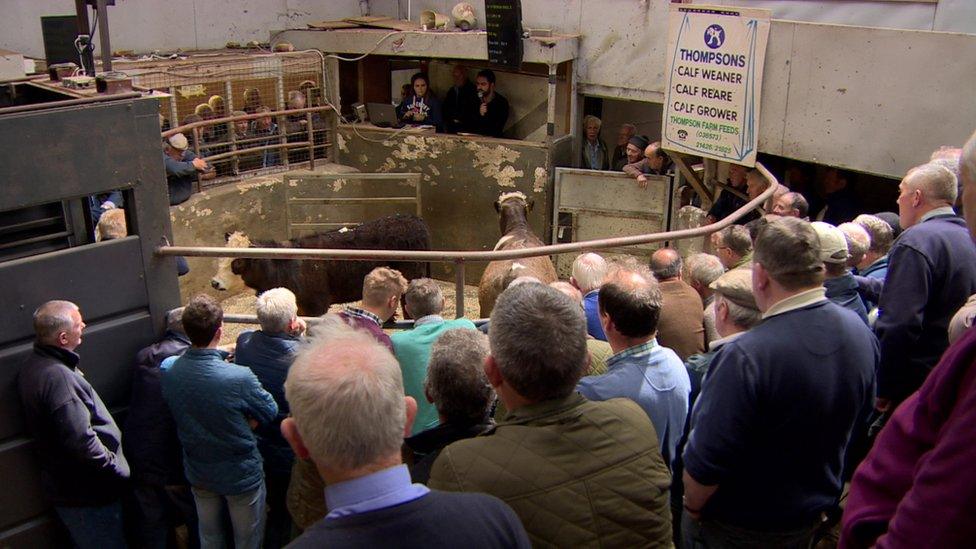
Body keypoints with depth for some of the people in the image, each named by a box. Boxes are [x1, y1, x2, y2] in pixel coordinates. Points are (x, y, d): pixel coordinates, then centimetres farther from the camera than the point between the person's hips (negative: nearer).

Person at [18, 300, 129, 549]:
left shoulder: (34, 363, 3)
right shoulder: (58, 377, -28)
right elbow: (81, 442, -32)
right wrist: (117, 470, -17)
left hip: (63, 485, 10)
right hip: (86, 492, -9)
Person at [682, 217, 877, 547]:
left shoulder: (745, 357, -35)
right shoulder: (861, 334, -12)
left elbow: (707, 461, -30)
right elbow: (860, 417, 4)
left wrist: (693, 508, -9)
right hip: (811, 520, 6)